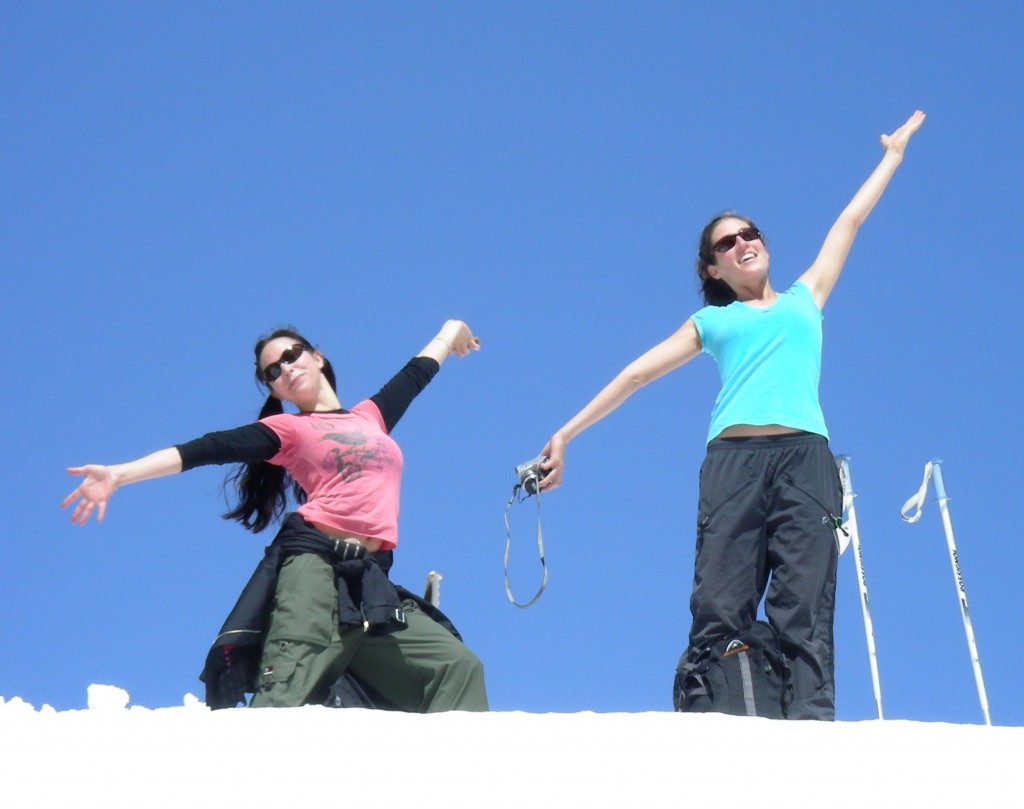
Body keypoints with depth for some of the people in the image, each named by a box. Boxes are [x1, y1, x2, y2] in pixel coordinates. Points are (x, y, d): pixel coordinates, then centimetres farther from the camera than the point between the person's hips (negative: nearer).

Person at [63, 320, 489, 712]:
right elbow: (209, 449, 2)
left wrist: (449, 332, 64)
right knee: (283, 700, -24)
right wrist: (118, 474, -8)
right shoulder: (287, 429, 13)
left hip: (370, 583, 5)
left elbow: (415, 375, 45)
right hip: (315, 566, -5)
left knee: (456, 669, -9)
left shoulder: (371, 416, 26)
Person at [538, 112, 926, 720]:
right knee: (719, 610, -14)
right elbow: (637, 374, 24)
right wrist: (568, 432, 21)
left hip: (804, 457, 0)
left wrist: (894, 154, 45)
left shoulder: (805, 298, 29)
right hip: (733, 458, 0)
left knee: (805, 611, -14)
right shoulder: (711, 322, 26)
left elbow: (853, 218, 37)